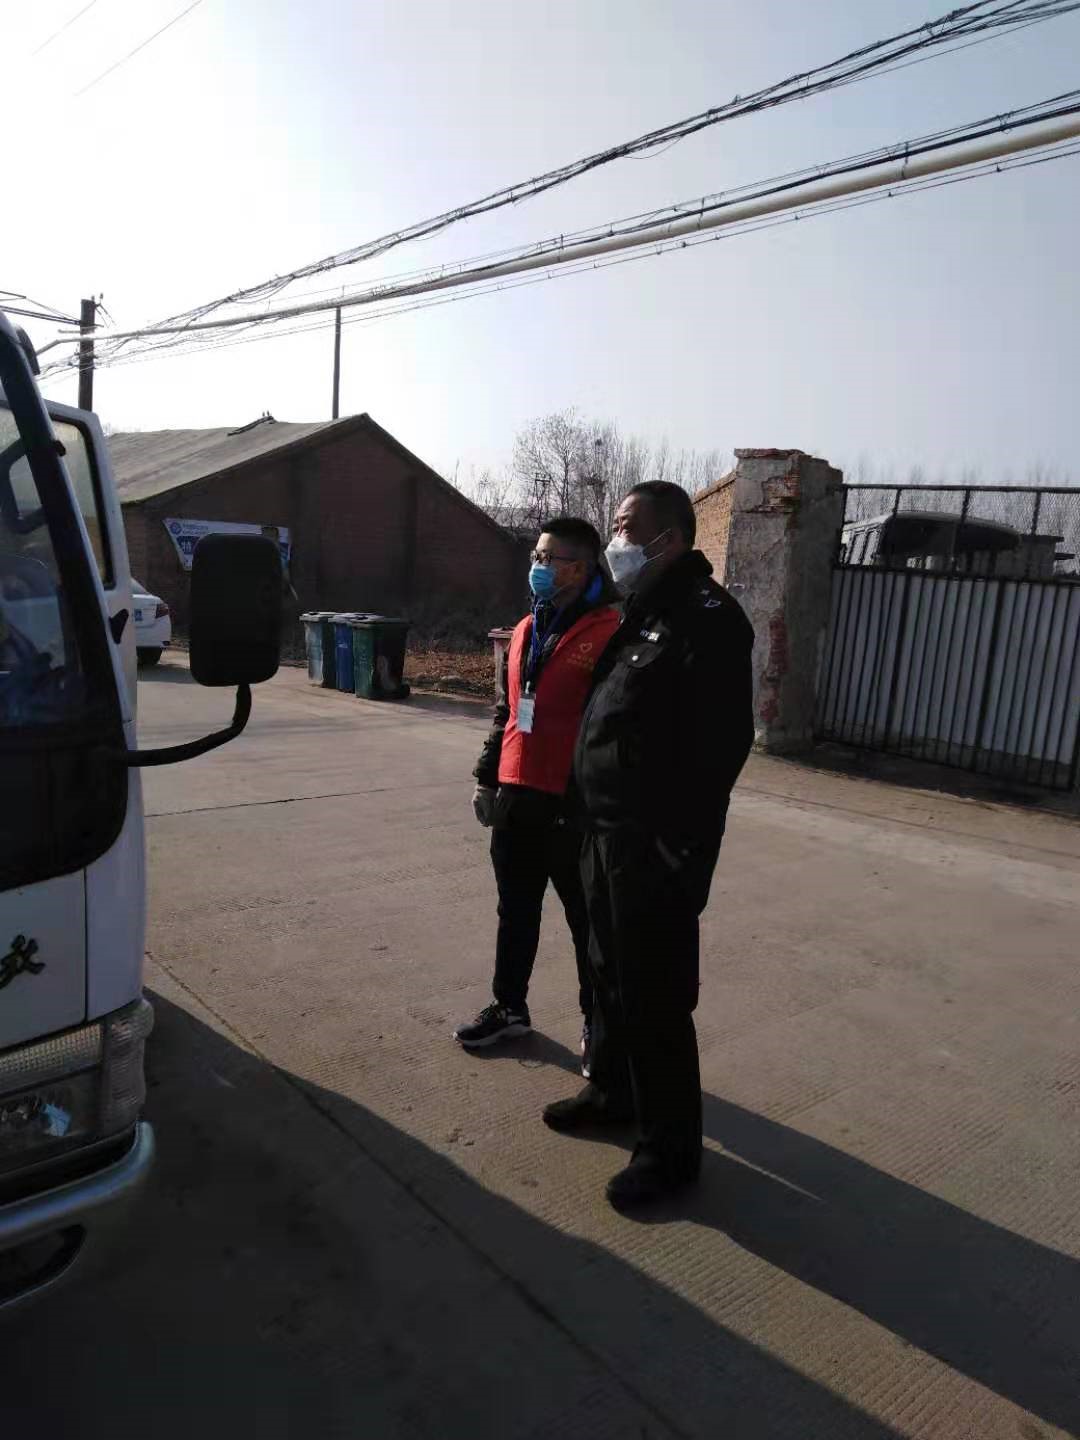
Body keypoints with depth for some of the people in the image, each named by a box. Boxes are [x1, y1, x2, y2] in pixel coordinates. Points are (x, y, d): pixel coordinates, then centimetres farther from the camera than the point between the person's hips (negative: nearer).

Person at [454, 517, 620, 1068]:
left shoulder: (607, 634, -13)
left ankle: (598, 1023, 24)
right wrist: (487, 776, 19)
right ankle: (509, 1007, 36)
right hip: (515, 798, 8)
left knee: (587, 921, 8)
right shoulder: (527, 630, 13)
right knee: (515, 911, 19)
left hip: (574, 806, -7)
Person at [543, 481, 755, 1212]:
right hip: (606, 830, 9)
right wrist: (594, 818, 13)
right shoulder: (641, 612, 14)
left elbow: (720, 746, -22)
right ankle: (614, 1090, 42)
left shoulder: (707, 619, -16)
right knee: (612, 975, 22)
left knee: (656, 998, 1)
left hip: (657, 845, -9)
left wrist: (683, 849, -23)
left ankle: (671, 1148, 18)